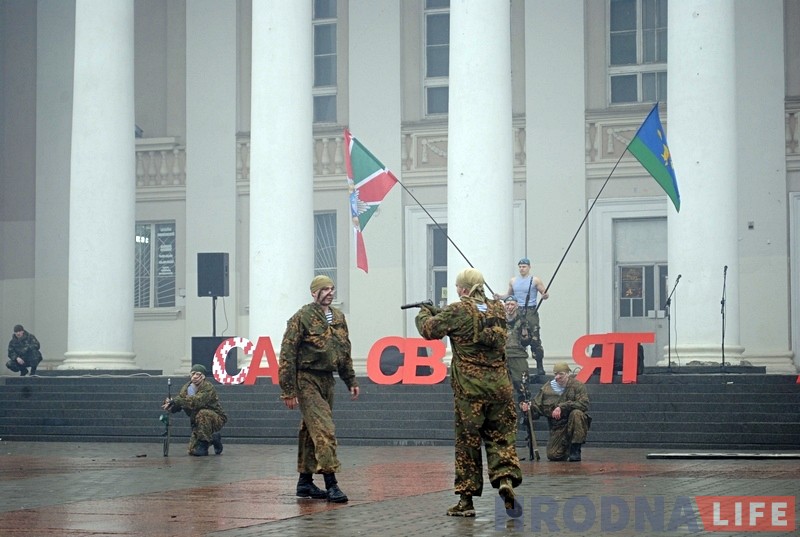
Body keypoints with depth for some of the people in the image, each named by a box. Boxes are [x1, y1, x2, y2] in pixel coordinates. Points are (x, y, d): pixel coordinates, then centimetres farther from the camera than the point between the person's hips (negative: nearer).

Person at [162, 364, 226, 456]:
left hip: (216, 419, -7)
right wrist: (169, 403, -34)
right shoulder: (187, 388, 1)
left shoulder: (208, 387, -22)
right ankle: (214, 438, 25)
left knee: (203, 414, -38)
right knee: (193, 451, -2)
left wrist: (177, 401, -46)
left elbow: (197, 401, -37)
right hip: (198, 423, 7)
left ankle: (203, 443, -21)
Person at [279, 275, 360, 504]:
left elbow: (345, 352, 21)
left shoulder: (338, 317, 12)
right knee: (324, 430, -15)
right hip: (307, 380, -7)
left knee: (310, 432, 14)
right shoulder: (302, 317, -10)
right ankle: (331, 484, -17)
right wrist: (288, 390, -15)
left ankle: (305, 482, 21)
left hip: (327, 380, 7)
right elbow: (287, 355, -12)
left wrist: (351, 381, 17)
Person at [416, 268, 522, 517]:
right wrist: (440, 312, 22)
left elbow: (429, 330, -3)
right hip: (499, 384, 4)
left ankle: (466, 500, 9)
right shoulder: (498, 309, 9)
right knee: (501, 436, 9)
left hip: (469, 387, -4)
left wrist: (424, 313, 19)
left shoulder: (458, 311, -9)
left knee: (467, 442, 4)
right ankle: (506, 477, -17)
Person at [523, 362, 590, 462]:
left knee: (576, 413, -35)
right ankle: (566, 447, 24)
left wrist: (562, 407, -28)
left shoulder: (577, 385, -6)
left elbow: (583, 404, -21)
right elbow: (537, 407, 6)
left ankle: (575, 450, -22)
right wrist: (528, 408, -18)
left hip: (574, 424, -2)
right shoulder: (547, 388, 4)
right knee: (553, 456, -14)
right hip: (557, 427, 2)